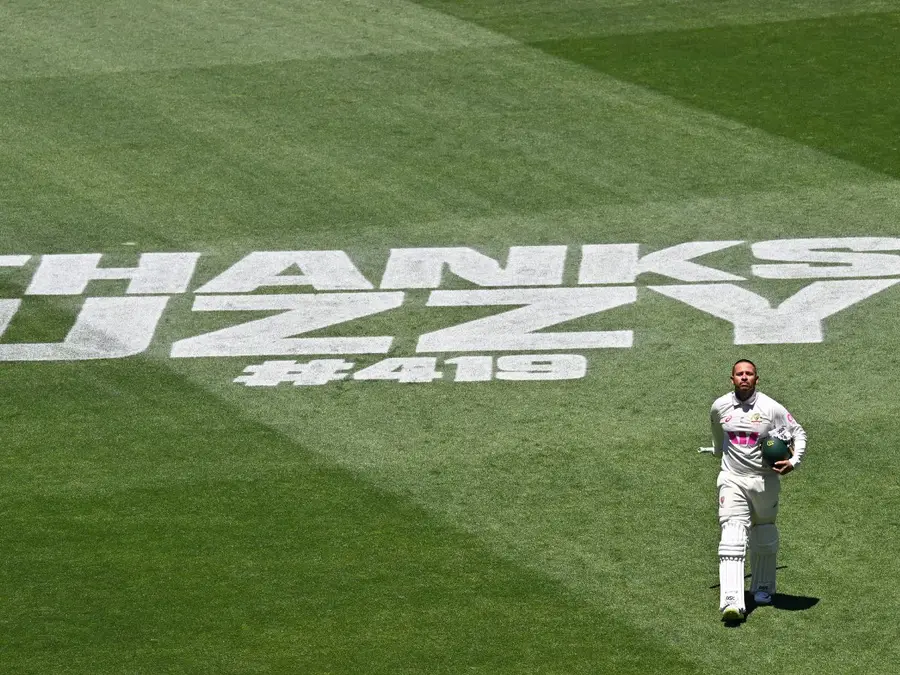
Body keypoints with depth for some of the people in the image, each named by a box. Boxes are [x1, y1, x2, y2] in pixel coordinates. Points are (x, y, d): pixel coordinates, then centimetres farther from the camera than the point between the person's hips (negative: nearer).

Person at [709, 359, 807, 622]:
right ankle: (732, 601, -26)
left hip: (765, 480, 0)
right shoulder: (719, 407, 1)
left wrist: (794, 461, -14)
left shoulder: (771, 408, -6)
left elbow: (799, 433, 1)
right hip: (732, 480, 0)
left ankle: (763, 588, 38)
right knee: (732, 538, -15)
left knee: (763, 536, 15)